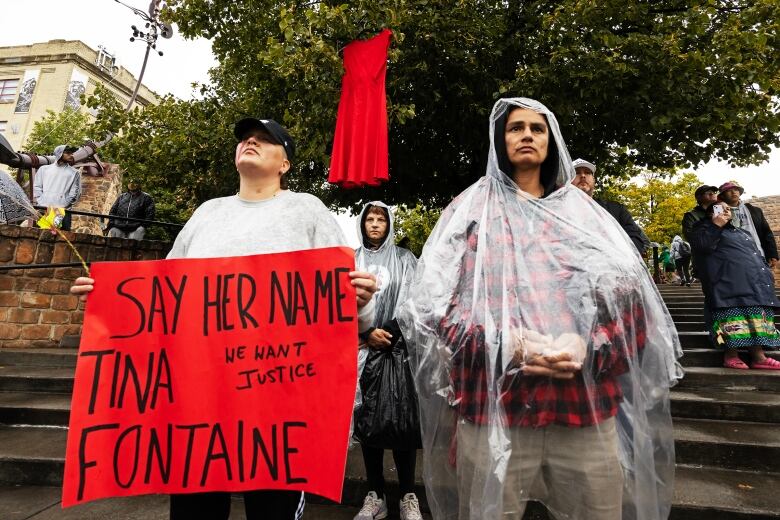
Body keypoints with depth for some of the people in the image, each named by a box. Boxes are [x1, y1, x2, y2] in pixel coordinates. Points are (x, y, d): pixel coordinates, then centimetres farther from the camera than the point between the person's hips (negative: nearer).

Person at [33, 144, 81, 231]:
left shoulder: (74, 173, 13)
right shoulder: (44, 169, 19)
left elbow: (74, 194, 5)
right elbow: (36, 187, 14)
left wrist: (62, 206, -6)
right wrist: (41, 203, -2)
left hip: (63, 211, -1)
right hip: (42, 210, 2)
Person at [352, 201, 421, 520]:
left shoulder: (404, 259, 11)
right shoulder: (351, 261, 13)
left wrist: (388, 332, -10)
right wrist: (367, 334, -9)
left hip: (399, 348, -1)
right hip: (362, 348, 2)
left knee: (403, 419, -2)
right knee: (367, 420, 4)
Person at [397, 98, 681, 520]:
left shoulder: (584, 213, 13)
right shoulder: (471, 211, 5)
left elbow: (633, 303, 8)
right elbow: (432, 302, -3)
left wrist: (590, 347, -11)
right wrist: (506, 344, -16)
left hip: (588, 411, 3)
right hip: (493, 412, -2)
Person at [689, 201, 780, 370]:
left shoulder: (743, 232, 32)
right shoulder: (706, 228, 9)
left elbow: (757, 255, 32)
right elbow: (701, 246, -11)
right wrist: (716, 226, -7)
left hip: (755, 283, 8)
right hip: (728, 281, -7)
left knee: (757, 318, 0)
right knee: (733, 316, -16)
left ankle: (758, 356, 0)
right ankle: (730, 355, -15)